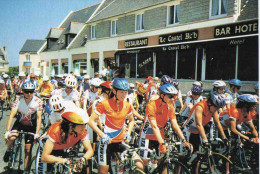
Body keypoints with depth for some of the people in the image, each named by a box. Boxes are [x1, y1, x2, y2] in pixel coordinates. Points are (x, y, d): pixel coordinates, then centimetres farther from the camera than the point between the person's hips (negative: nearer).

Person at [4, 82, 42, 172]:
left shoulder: (38, 101, -21)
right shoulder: (18, 100, -20)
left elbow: (39, 117, -21)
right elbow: (11, 115, -25)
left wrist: (37, 133, -29)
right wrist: (7, 131, -34)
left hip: (31, 126, 0)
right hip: (19, 123, 1)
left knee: (28, 149, -3)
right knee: (11, 137, -28)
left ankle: (26, 170, 13)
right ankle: (8, 151, 6)